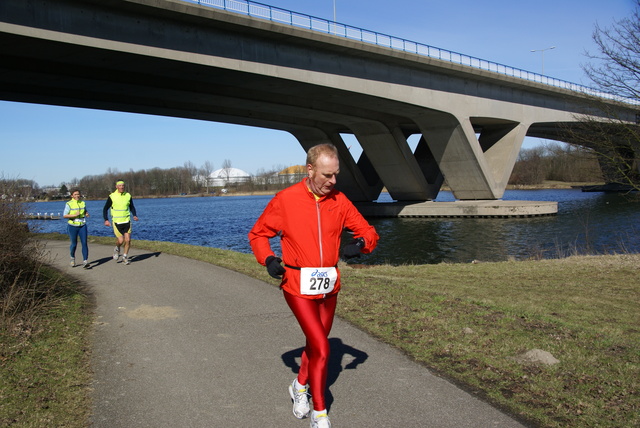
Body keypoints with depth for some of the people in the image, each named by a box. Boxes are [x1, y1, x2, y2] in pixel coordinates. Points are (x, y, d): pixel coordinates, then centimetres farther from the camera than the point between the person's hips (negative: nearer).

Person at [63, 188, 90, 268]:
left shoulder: (82, 202, 7)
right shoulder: (69, 204, -6)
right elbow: (64, 215, -11)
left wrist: (87, 213, 0)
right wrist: (75, 215, -21)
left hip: (82, 226, 3)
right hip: (72, 226, -3)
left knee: (84, 243, -10)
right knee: (74, 244, 7)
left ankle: (85, 262, -14)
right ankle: (72, 258, 36)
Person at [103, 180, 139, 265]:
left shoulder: (128, 196, 3)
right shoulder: (112, 197, -6)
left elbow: (132, 207, 16)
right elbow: (105, 209, 1)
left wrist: (134, 215, -1)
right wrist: (106, 220, -10)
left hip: (127, 221, 3)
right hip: (117, 222, -3)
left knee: (128, 240, -4)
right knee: (120, 240, -7)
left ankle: (125, 256, 15)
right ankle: (117, 249, 28)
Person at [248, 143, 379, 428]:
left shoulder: (339, 201, 0)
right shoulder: (285, 200, -10)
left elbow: (368, 232, 5)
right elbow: (257, 234, 2)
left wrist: (360, 244, -18)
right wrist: (268, 259, -16)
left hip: (329, 287, 5)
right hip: (298, 286, -5)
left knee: (316, 344, 20)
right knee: (321, 348, -9)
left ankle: (300, 387, 47)